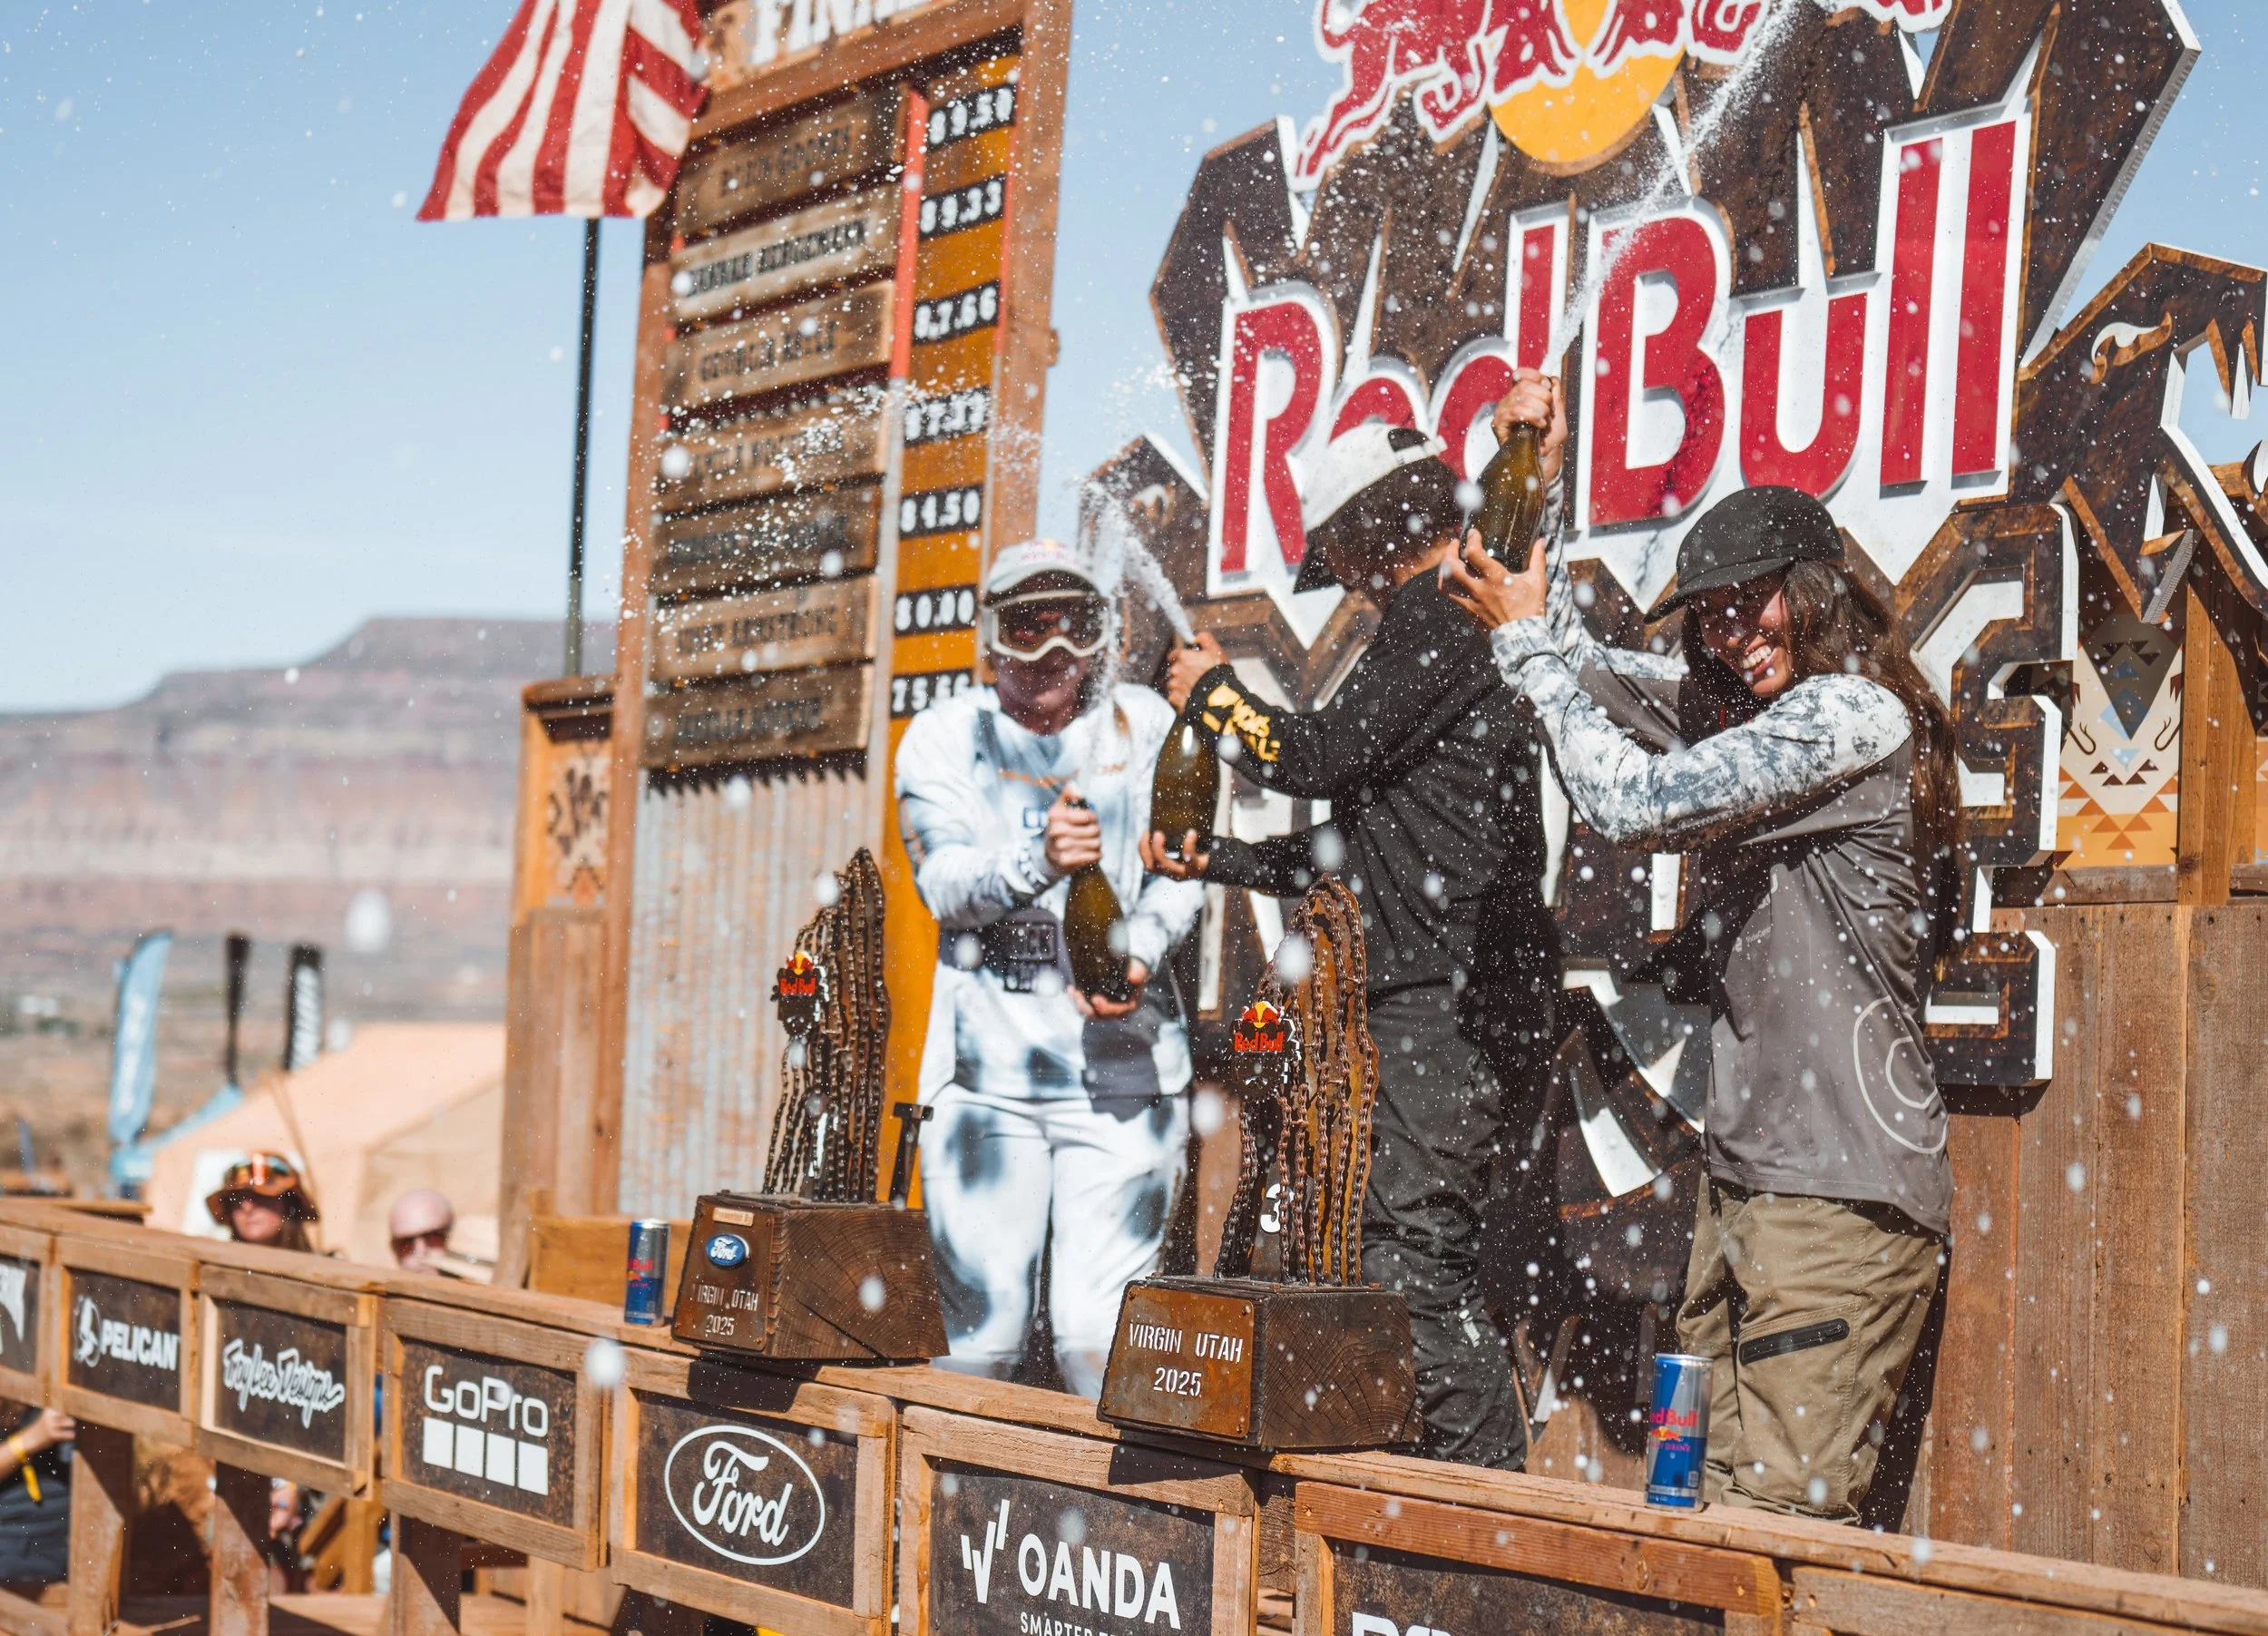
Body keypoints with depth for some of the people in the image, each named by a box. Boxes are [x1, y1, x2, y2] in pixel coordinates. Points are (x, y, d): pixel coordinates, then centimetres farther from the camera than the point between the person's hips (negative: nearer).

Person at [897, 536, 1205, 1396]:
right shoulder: (944, 736, 7)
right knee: (979, 1335, -2)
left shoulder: (1144, 726, 11)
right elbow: (945, 882, -6)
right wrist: (1039, 861, -27)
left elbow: (1180, 865, 3)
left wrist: (1138, 955, -18)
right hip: (986, 1068, 0)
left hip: (1124, 1069, 0)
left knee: (1100, 1340, -7)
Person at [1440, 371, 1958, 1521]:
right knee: (1707, 1504, 10)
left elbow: (1632, 803, -16)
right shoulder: (1736, 707, 15)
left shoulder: (1856, 715, -12)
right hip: (1746, 1172, 9)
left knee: (1781, 1518, -11)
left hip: (1840, 1189, -9)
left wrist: (1526, 641, -4)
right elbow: (1589, 673, 27)